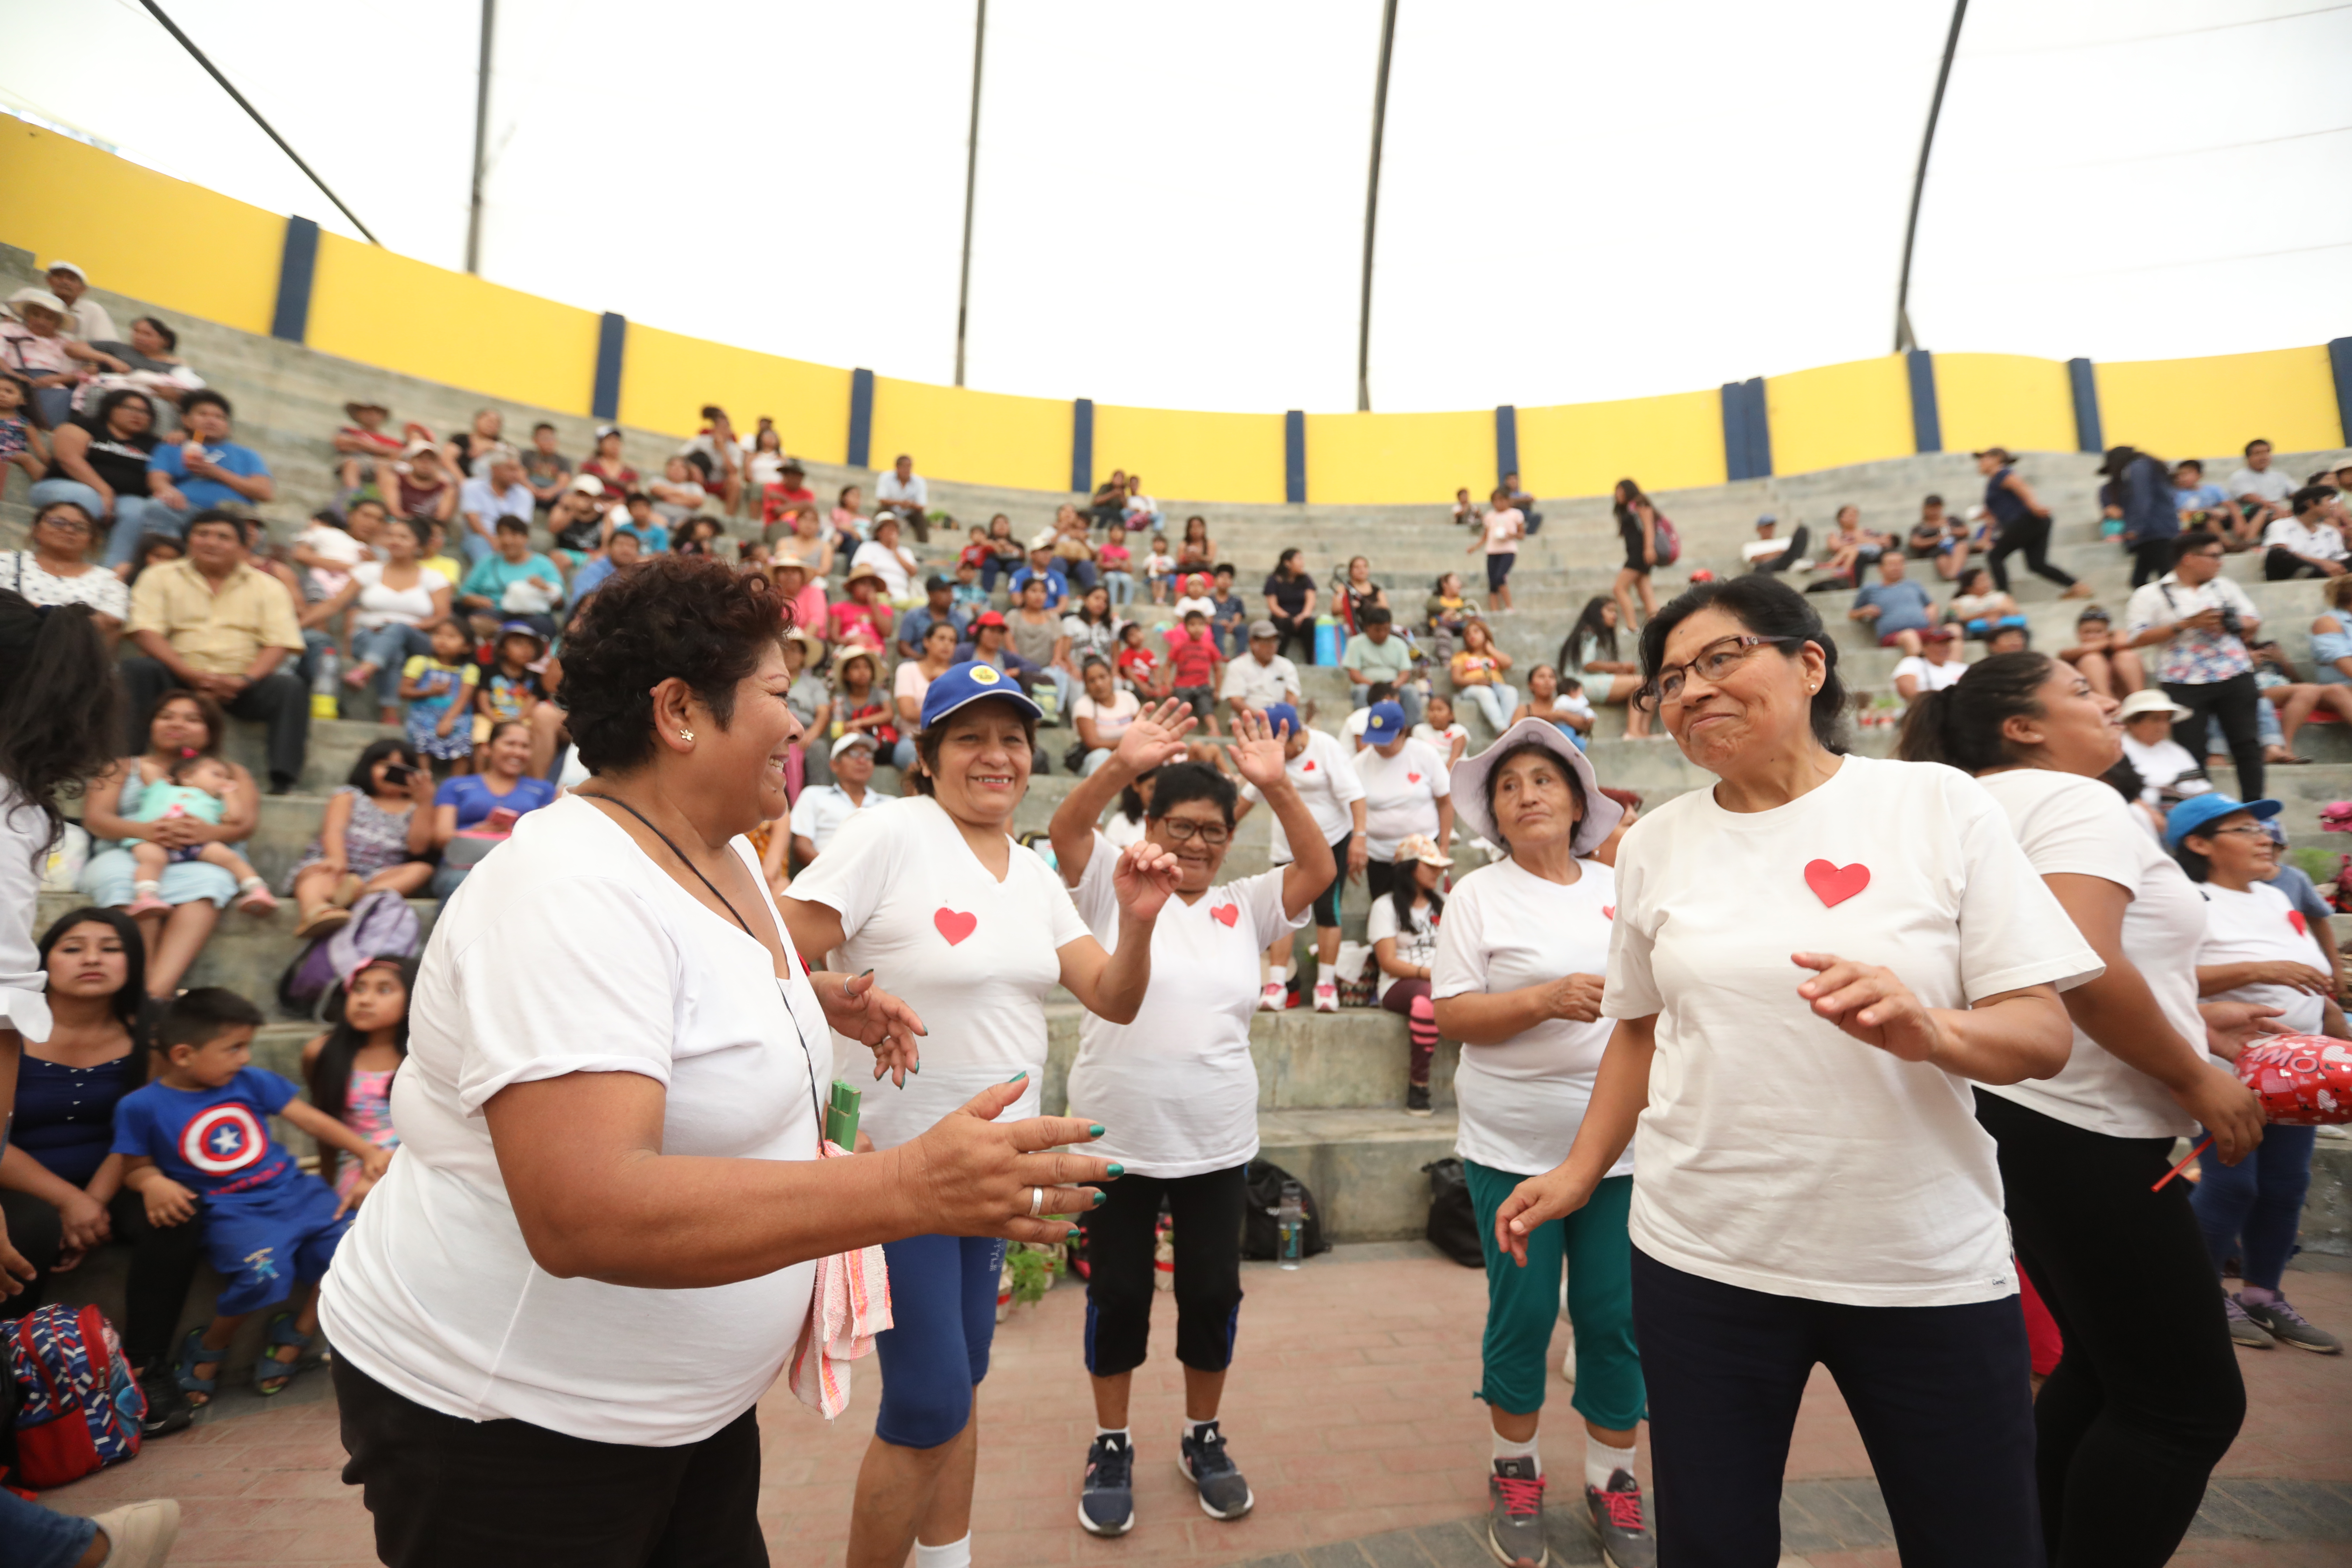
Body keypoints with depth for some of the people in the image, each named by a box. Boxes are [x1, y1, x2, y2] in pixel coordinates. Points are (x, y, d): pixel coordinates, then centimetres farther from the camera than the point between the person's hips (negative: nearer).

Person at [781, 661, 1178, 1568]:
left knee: (962, 1385, 21)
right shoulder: (890, 833, -15)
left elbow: (1114, 1001, 0)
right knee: (929, 1407, 3)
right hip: (898, 1161, -6)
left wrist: (1138, 919, -16)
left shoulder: (1033, 873, 5)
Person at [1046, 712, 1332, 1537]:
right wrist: (1122, 764, -33)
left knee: (1213, 1292, 14)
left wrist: (1277, 785, -21)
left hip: (1217, 1143, 2)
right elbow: (1066, 827, -17)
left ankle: (1203, 1438, 37)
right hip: (1116, 1137, -2)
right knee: (1117, 1294, 12)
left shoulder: (1246, 906, 3)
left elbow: (1320, 868, -7)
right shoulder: (1112, 884, -3)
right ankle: (1112, 1444, 34)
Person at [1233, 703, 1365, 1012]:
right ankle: (1277, 984, 0)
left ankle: (1326, 984, 7)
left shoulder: (1326, 747, -11)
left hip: (1332, 841, -4)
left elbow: (1354, 793, -16)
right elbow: (1250, 795, 18)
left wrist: (1360, 836, -24)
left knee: (1327, 909, -3)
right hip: (1288, 846, 4)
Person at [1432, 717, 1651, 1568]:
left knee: (1614, 1316, 9)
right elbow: (1450, 1015, -11)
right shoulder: (1480, 895, -5)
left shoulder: (1623, 888, 7)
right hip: (1514, 1148, -3)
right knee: (1523, 1313, 7)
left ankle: (1612, 1482, 32)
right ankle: (1514, 1473, 31)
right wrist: (1545, 1000, -21)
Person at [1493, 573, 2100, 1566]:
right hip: (1700, 1258, 2)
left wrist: (1928, 1029, -26)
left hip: (1930, 1262, -1)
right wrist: (1581, 1171, 7)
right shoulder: (1655, 843, 2)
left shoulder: (1941, 806, -5)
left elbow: (2045, 1032, -6)